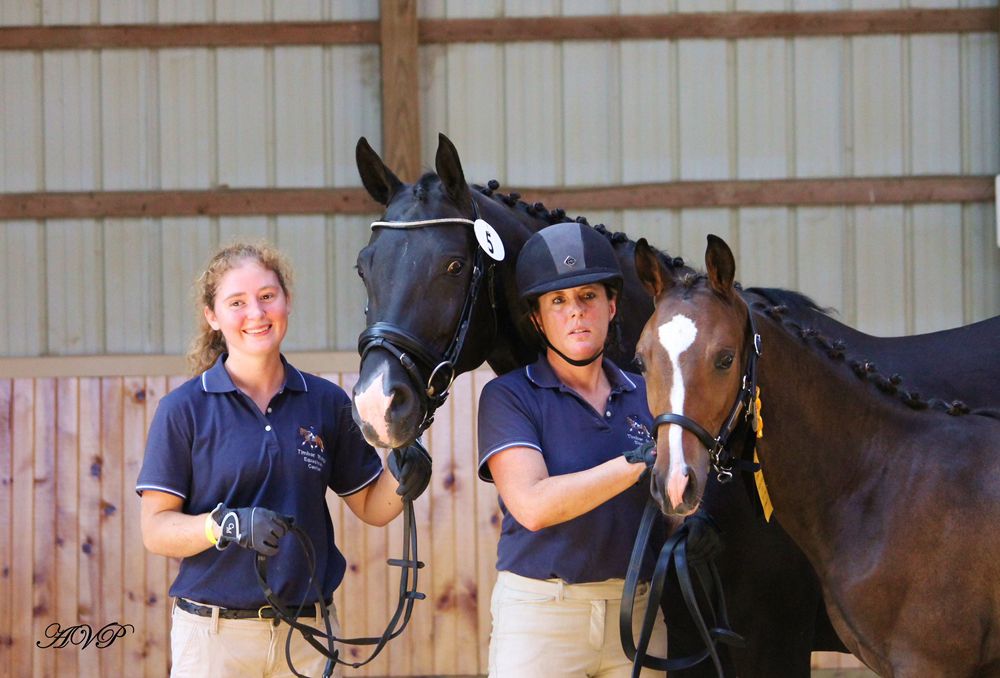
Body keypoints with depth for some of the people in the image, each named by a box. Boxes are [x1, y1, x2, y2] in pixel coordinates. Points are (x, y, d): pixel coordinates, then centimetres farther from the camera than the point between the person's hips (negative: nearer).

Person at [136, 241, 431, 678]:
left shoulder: (327, 403, 5)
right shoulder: (184, 409, -3)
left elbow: (370, 507, 12)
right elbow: (155, 528, -6)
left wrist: (402, 485, -10)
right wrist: (226, 524, -23)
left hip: (309, 630, 3)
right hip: (213, 634, -2)